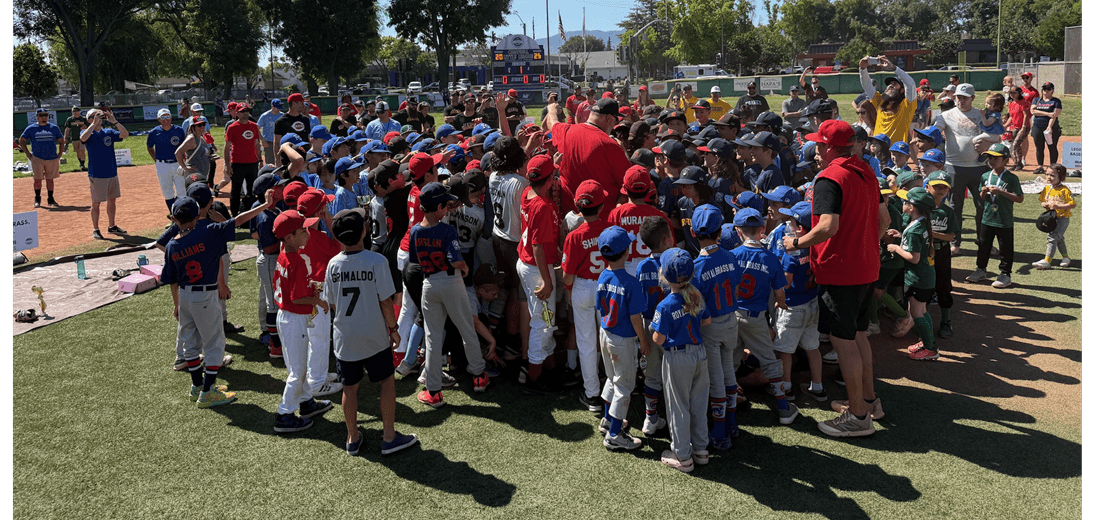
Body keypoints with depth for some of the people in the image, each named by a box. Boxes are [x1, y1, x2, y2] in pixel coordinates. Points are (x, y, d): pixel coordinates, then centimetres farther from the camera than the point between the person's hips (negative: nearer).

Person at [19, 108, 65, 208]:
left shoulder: (54, 127, 5)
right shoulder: (31, 128, 2)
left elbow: (61, 142, 13)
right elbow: (21, 141, 11)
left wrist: (59, 154, 4)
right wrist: (28, 154, 4)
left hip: (52, 158, 1)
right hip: (37, 158, -1)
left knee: (50, 179, 8)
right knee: (38, 179, -4)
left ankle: (51, 199, 17)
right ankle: (37, 199, 9)